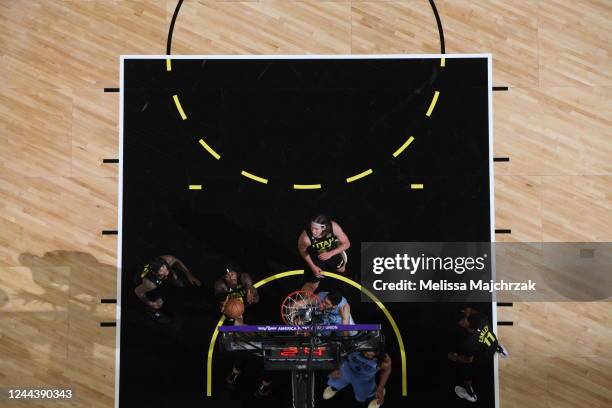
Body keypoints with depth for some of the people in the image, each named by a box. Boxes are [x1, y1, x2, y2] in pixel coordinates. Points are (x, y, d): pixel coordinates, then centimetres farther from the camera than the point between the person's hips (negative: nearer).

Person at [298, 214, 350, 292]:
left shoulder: (333, 227, -40)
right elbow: (302, 251, -16)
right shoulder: (305, 237, -43)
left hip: (331, 253, 3)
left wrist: (330, 253, -37)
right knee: (312, 285, 0)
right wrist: (313, 267, -17)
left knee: (341, 270, 34)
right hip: (315, 260, -3)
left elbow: (346, 243, -24)